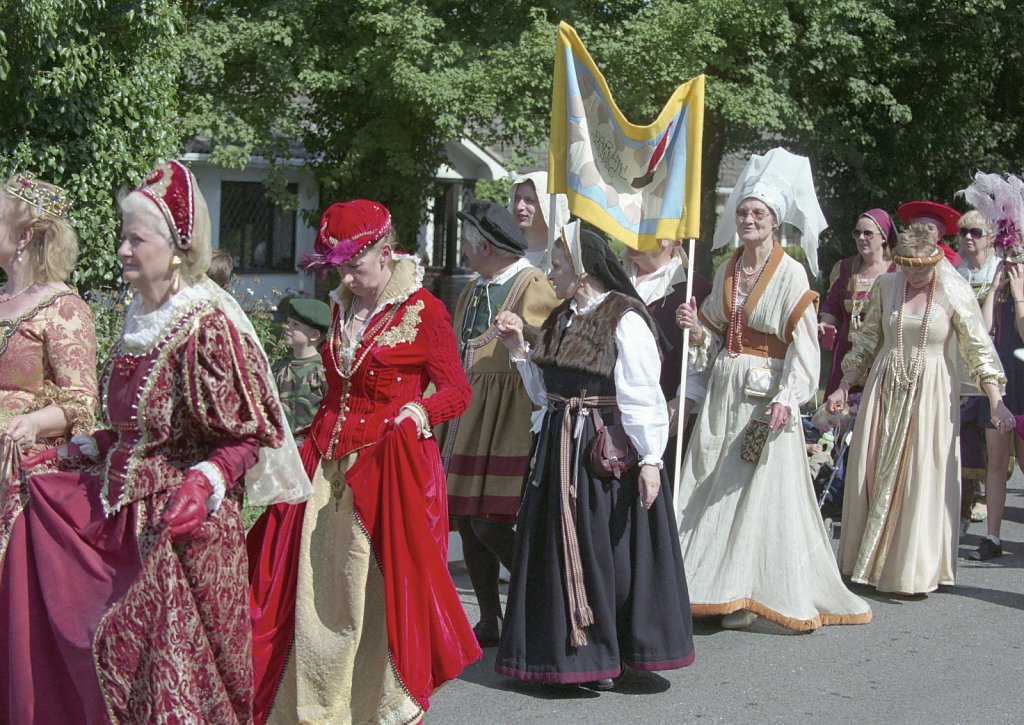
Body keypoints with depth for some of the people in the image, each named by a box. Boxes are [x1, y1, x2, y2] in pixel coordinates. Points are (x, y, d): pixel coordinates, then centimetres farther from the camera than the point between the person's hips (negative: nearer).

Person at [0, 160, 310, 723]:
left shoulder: (206, 326, -15)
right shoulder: (139, 321, 10)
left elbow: (246, 435, -14)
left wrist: (205, 481, -29)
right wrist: (71, 452, 16)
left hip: (181, 524, -8)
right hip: (122, 515, 8)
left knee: (176, 664, -2)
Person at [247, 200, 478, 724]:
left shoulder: (424, 311, -4)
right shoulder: (343, 310, 14)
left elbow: (457, 391, -3)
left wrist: (418, 414, -21)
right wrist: (316, 441, 13)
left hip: (390, 465, -6)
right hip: (330, 465, 6)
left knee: (381, 590, -5)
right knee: (317, 592, 3)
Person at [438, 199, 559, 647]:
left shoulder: (537, 289, -8)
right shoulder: (472, 290, 15)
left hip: (511, 419, -8)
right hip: (467, 412, 8)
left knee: (488, 524, -11)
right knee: (466, 520, 7)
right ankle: (490, 623, 19)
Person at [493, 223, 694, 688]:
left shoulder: (624, 320, -12)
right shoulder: (561, 320, 13)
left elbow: (643, 396, -16)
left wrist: (649, 459, -20)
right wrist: (518, 348, 5)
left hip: (608, 453, -8)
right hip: (561, 449, 8)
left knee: (603, 551, 1)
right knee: (562, 550, 11)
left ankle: (602, 657, 13)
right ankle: (567, 651, 23)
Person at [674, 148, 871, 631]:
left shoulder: (790, 273, -7)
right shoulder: (727, 270, 12)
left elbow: (803, 343, -12)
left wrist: (785, 398, -20)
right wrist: (696, 328, -2)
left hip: (766, 395, -6)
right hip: (724, 391, 6)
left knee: (764, 491, -5)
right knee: (716, 487, 5)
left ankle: (759, 594, 3)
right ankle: (724, 592, 13)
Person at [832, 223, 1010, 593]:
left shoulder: (955, 292, -8)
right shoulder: (886, 286, 1)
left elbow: (979, 349, -8)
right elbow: (867, 342, 10)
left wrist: (996, 401, -15)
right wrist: (843, 388, 9)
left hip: (931, 392, -3)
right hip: (885, 388, 3)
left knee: (923, 478, -1)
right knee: (874, 474, 6)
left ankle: (915, 570, 9)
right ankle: (871, 560, 20)